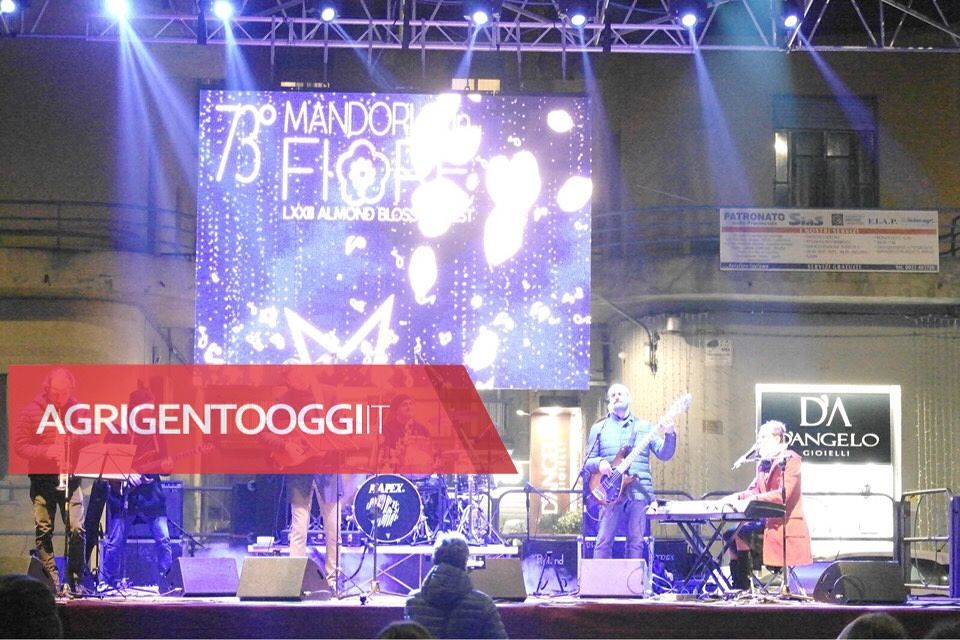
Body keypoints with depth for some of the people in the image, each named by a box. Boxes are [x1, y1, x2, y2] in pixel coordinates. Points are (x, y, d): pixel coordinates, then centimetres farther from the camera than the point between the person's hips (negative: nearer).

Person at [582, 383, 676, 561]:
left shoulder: (644, 426, 14)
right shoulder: (599, 428, 13)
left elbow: (664, 454, 7)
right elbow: (587, 462, 11)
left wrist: (669, 435, -11)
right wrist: (599, 463, -12)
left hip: (639, 490, 1)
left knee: (636, 542, 2)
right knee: (604, 541, -5)